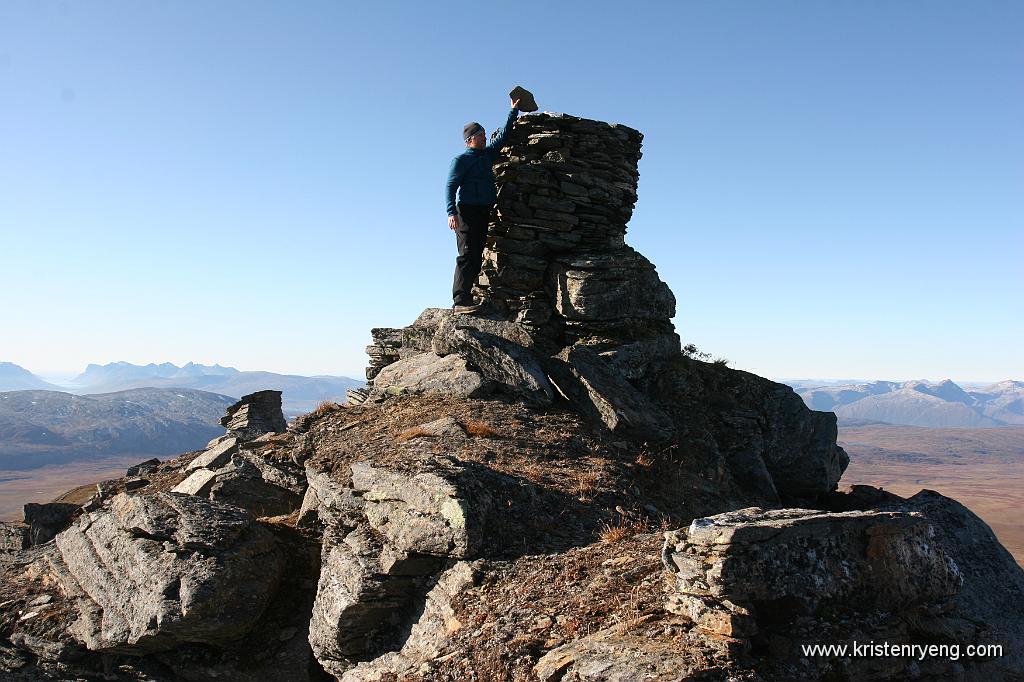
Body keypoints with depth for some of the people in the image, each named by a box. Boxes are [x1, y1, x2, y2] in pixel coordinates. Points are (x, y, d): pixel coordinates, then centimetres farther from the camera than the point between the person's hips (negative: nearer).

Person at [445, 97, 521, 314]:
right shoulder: (461, 160, -1)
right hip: (467, 211, -8)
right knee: (467, 254, -15)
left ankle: (465, 298, 3)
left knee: (476, 257, 3)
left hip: (484, 212, 8)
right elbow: (450, 186, -8)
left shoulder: (488, 154, 20)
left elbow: (503, 135, 32)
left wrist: (514, 111, 33)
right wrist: (451, 212, -21)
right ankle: (460, 301, -21)